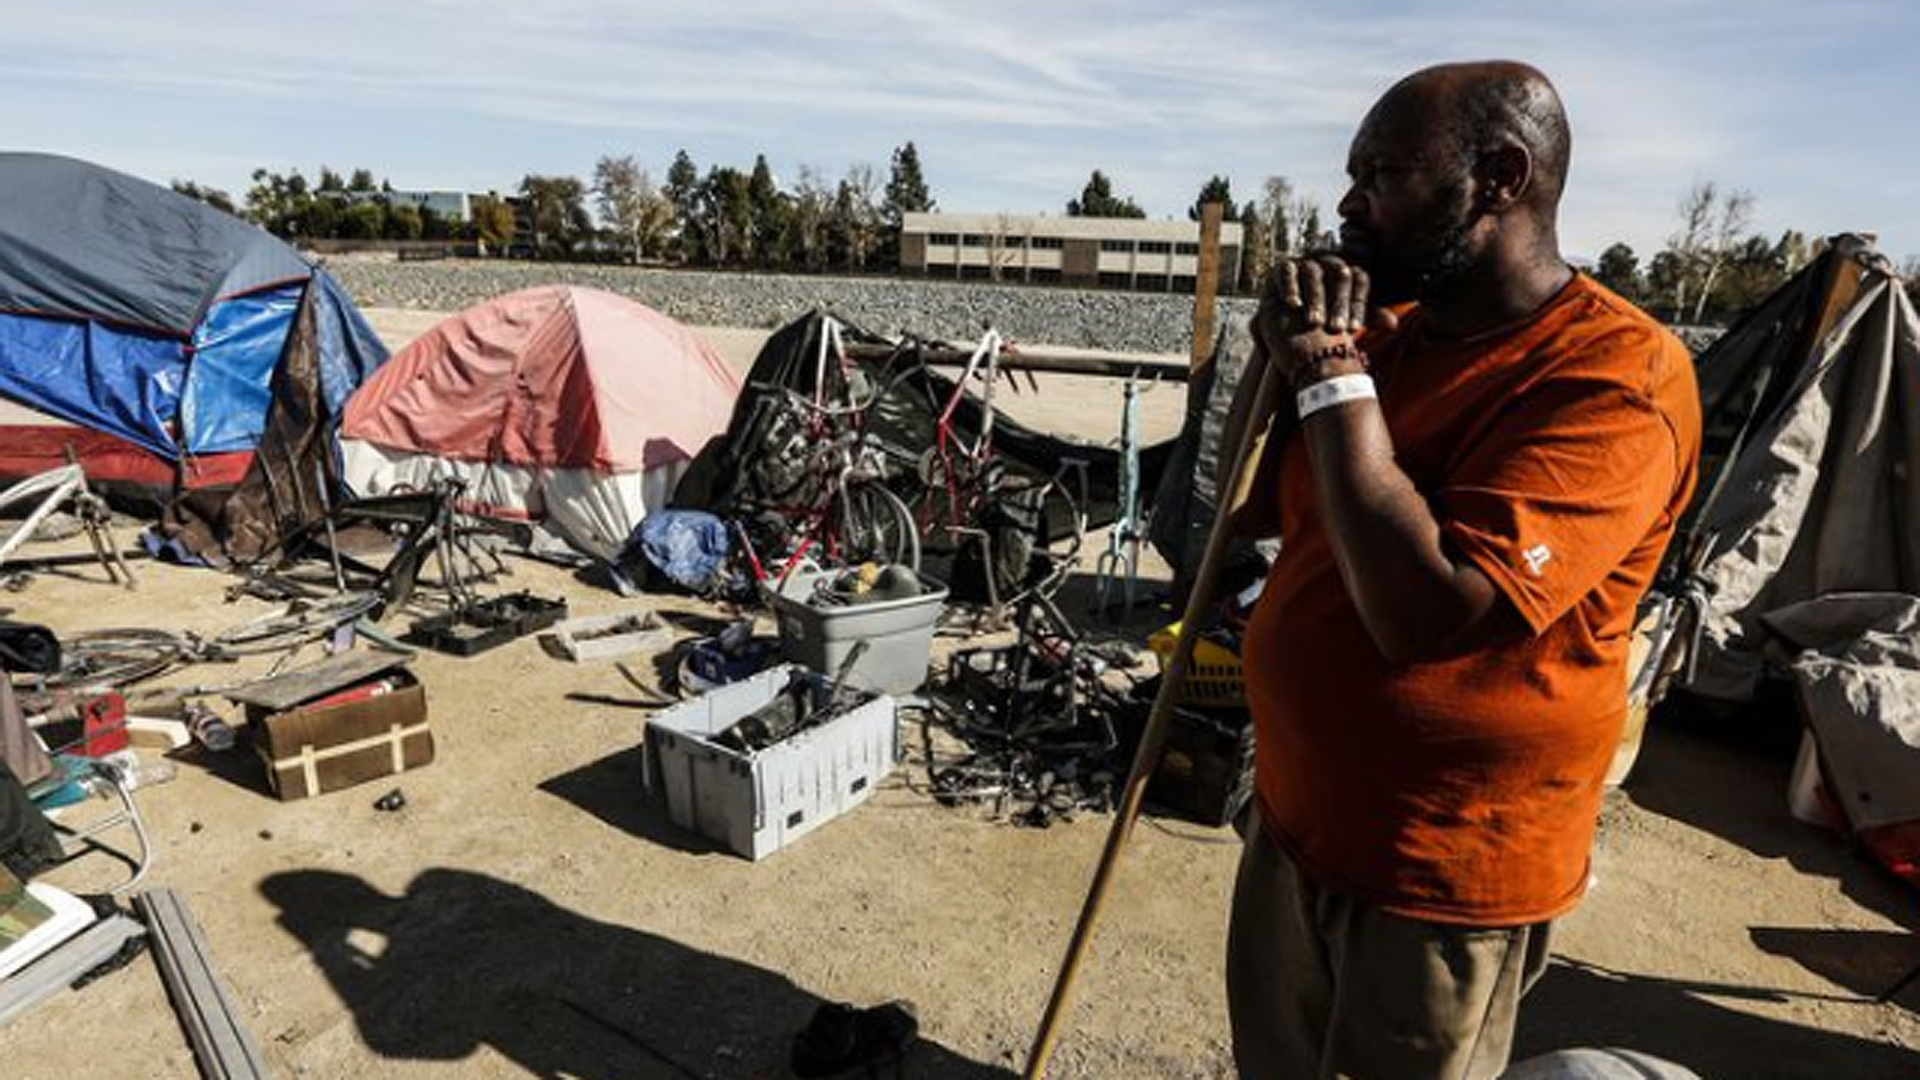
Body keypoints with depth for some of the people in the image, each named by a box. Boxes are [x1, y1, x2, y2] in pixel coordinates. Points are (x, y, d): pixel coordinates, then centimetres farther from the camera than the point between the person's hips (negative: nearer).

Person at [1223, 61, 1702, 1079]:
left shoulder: (1615, 378, -22)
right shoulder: (1391, 331, 1)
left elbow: (1426, 612, -33)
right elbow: (1250, 512, 6)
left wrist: (1334, 373, -25)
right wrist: (1283, 358, -9)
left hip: (1440, 865, -6)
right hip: (1295, 811, 7)